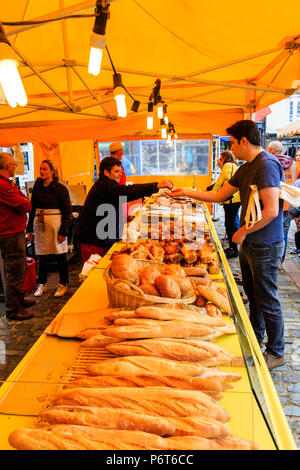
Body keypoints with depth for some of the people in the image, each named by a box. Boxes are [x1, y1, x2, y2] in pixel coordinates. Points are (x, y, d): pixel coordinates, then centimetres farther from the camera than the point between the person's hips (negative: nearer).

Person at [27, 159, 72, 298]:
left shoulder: (60, 188, -6)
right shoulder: (37, 188, 9)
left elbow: (67, 211, -6)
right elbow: (32, 209, 15)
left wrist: (63, 231, -12)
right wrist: (30, 229, 10)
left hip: (55, 223, -4)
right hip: (39, 224, 5)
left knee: (60, 255, 4)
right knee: (42, 256, 10)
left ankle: (63, 284, 17)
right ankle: (42, 284, 24)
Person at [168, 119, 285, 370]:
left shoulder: (267, 164, -19)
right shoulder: (246, 169, 12)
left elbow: (271, 211, -26)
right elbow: (219, 195, 19)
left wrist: (243, 231, -15)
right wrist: (187, 192, 18)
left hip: (265, 246, -9)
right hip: (249, 244, 9)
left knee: (267, 300, 3)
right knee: (252, 294, 21)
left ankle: (276, 352, 22)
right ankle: (256, 338, 41)